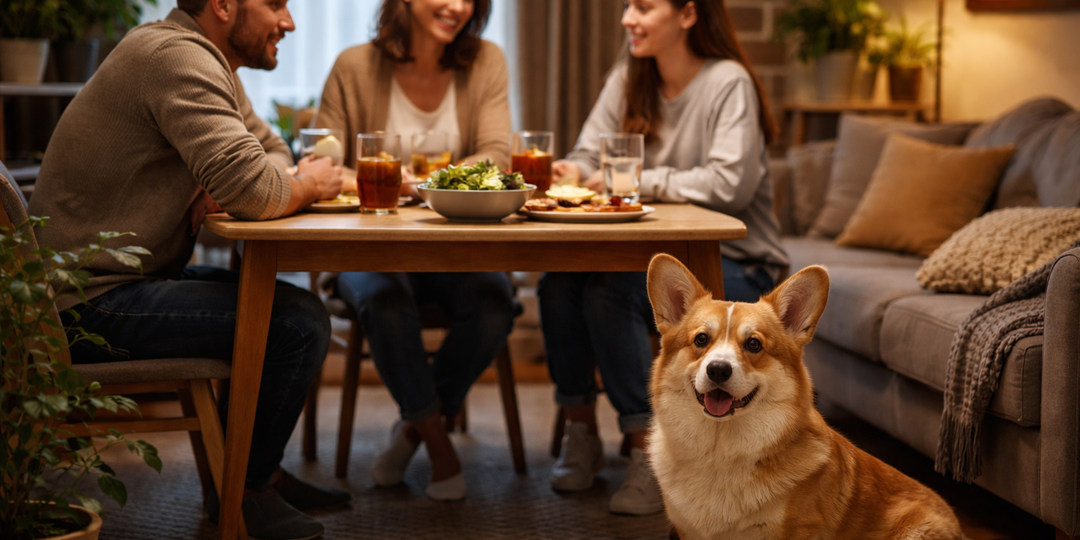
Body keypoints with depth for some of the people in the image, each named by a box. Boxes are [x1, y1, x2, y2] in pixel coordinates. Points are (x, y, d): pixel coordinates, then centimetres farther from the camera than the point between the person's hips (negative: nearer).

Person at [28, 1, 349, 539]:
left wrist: (223, 190, -5)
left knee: (277, 297, 17)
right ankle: (244, 490, 4)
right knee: (300, 322, -14)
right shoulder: (176, 57, -19)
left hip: (122, 278, 11)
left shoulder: (208, 61, 13)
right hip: (93, 303, -11)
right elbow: (253, 189, -29)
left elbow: (273, 151, 17)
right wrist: (309, 185, -7)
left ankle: (259, 470, 25)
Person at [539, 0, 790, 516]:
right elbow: (590, 154, 5)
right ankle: (581, 432, -8)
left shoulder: (728, 83, -11)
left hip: (734, 264, -6)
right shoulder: (626, 80, 9)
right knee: (557, 282, -21)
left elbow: (730, 184, -22)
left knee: (610, 294, -30)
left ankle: (649, 451, -21)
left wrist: (635, 180, -18)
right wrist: (574, 172, -20)